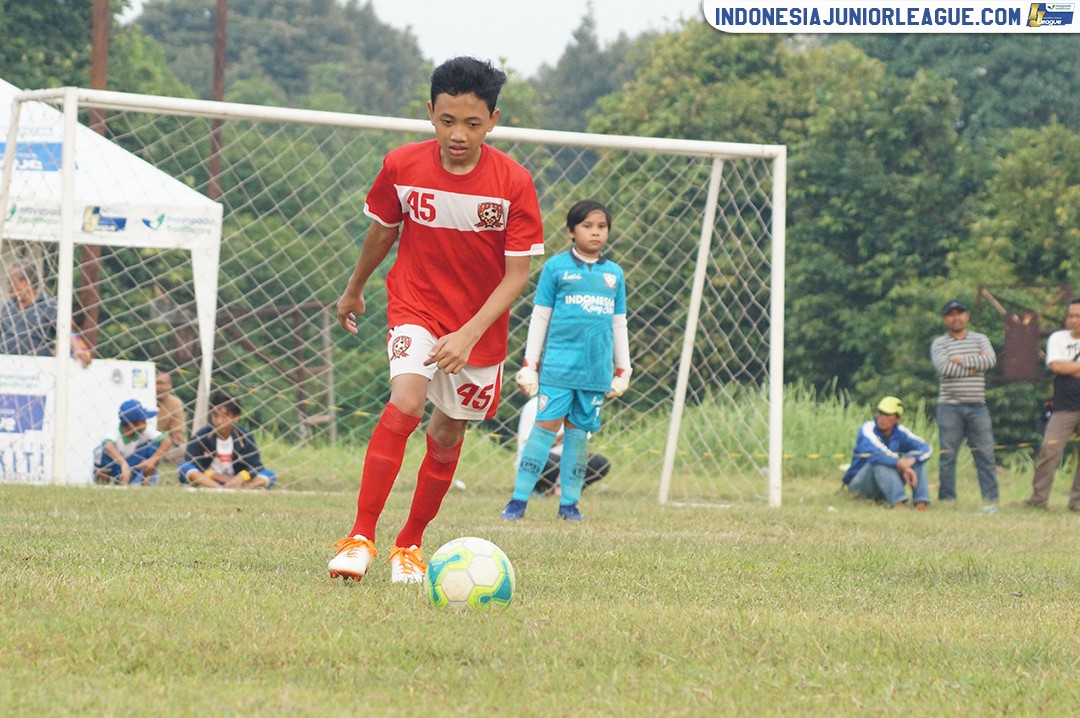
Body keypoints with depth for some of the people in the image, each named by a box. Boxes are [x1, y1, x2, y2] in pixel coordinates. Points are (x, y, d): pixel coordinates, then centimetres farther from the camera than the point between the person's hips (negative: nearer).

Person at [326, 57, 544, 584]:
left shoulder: (514, 183, -17)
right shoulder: (402, 166, -13)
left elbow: (517, 274, -15)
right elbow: (383, 231, 7)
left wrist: (468, 335, -27)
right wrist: (354, 290, 22)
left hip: (479, 327, 1)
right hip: (415, 308, -1)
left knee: (447, 437, 9)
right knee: (405, 404, -24)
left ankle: (410, 544, 30)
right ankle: (361, 536, -21)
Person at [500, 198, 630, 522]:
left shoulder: (614, 274, 13)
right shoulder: (556, 267, 2)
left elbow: (619, 325, 19)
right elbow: (540, 317, 3)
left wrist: (623, 371, 18)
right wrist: (529, 365, 0)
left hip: (596, 369, 3)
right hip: (559, 363, -3)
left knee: (578, 430, 6)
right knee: (547, 425, -8)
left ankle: (569, 503, 10)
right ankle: (519, 499, -5)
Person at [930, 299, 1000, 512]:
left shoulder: (980, 339, 13)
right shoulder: (939, 344, 6)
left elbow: (990, 359, -7)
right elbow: (944, 367, -13)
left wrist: (961, 360, -9)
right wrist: (974, 365, -8)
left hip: (977, 406, 2)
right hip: (950, 407, -2)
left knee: (985, 454, -3)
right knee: (947, 455, -1)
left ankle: (990, 499, -1)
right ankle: (947, 499, 4)